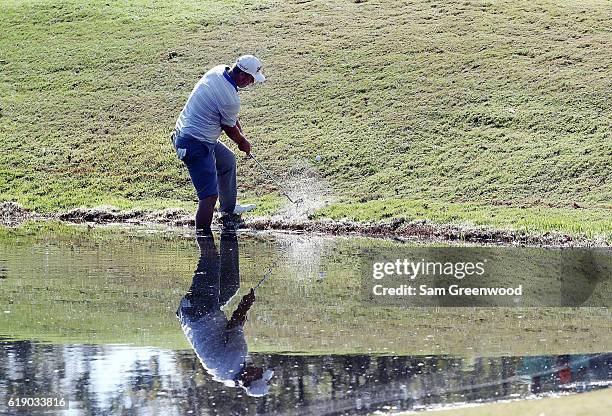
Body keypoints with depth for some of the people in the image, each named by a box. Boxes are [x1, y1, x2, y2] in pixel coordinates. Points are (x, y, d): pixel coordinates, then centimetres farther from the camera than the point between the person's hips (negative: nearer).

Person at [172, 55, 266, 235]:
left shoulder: (218, 70, -1)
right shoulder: (231, 99, -25)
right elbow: (229, 128, -6)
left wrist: (236, 122, 10)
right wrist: (243, 142, 14)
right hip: (196, 145, -11)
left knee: (228, 160, 31)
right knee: (209, 195, -12)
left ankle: (228, 210, 46)